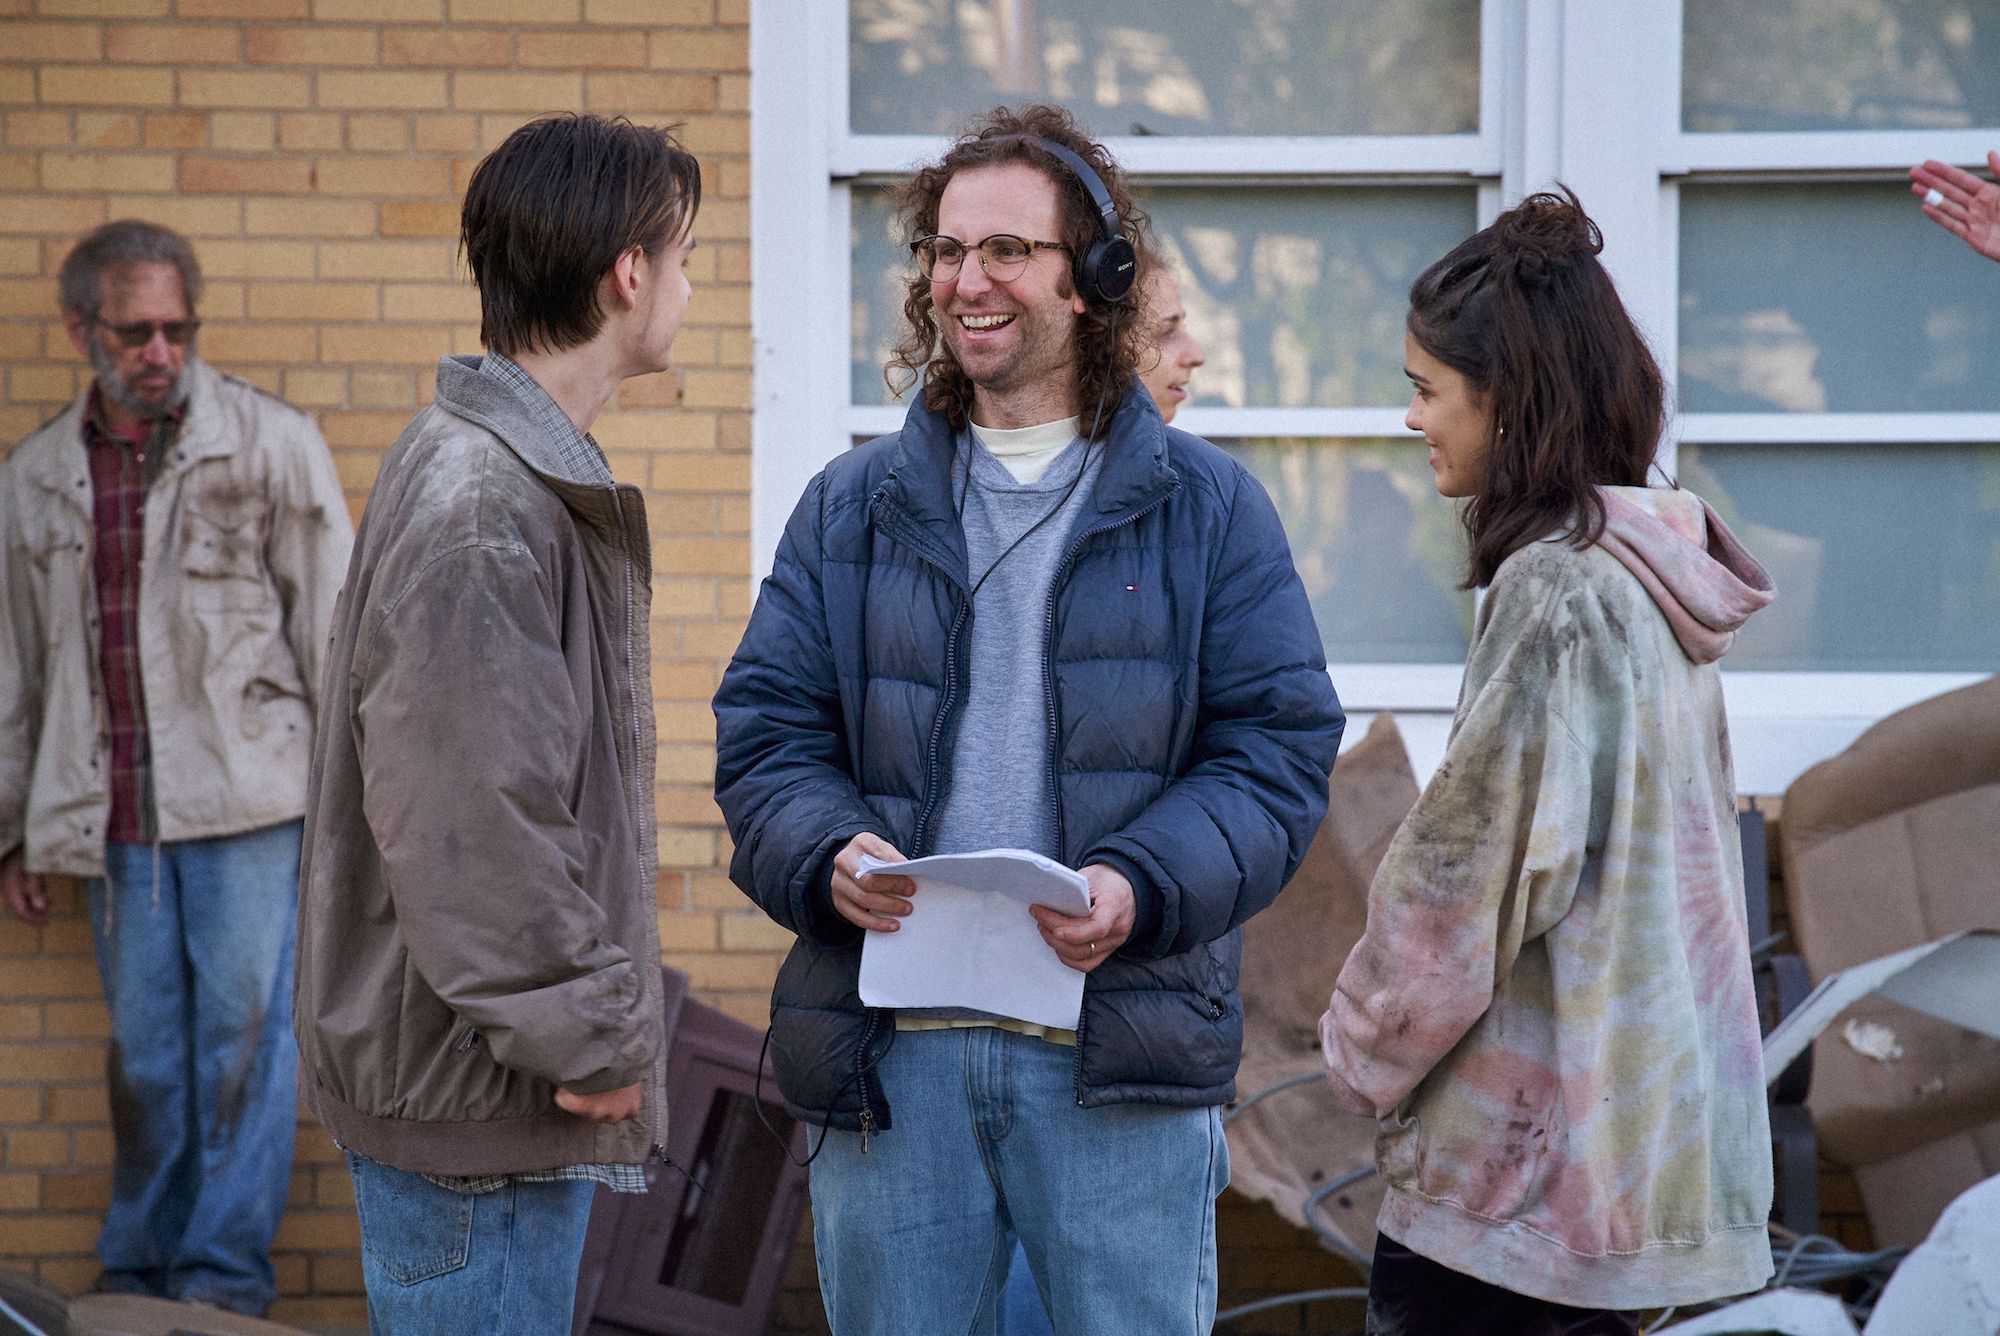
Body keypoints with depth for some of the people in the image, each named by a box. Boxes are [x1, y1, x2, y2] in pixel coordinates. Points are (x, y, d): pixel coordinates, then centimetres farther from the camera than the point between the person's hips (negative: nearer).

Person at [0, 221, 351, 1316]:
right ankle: (138, 1274, 17)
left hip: (250, 797, -3)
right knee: (144, 1052, 7)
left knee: (242, 1034, -3)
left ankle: (225, 1274, 6)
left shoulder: (270, 441, 1)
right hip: (111, 813, 3)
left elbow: (333, 621, 1)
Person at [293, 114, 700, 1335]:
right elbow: (466, 818, -25)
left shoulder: (535, 478, 14)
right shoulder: (476, 503, -20)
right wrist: (590, 1037, -18)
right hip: (473, 1097, -10)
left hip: (522, 1083, 10)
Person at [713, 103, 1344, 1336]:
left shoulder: (1208, 508, 5)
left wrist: (1141, 887, -18)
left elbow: (1278, 749, -1)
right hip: (890, 1040, 2)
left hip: (1121, 1048, -2)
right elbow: (767, 735, 7)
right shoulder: (851, 507, 12)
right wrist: (828, 857, -15)